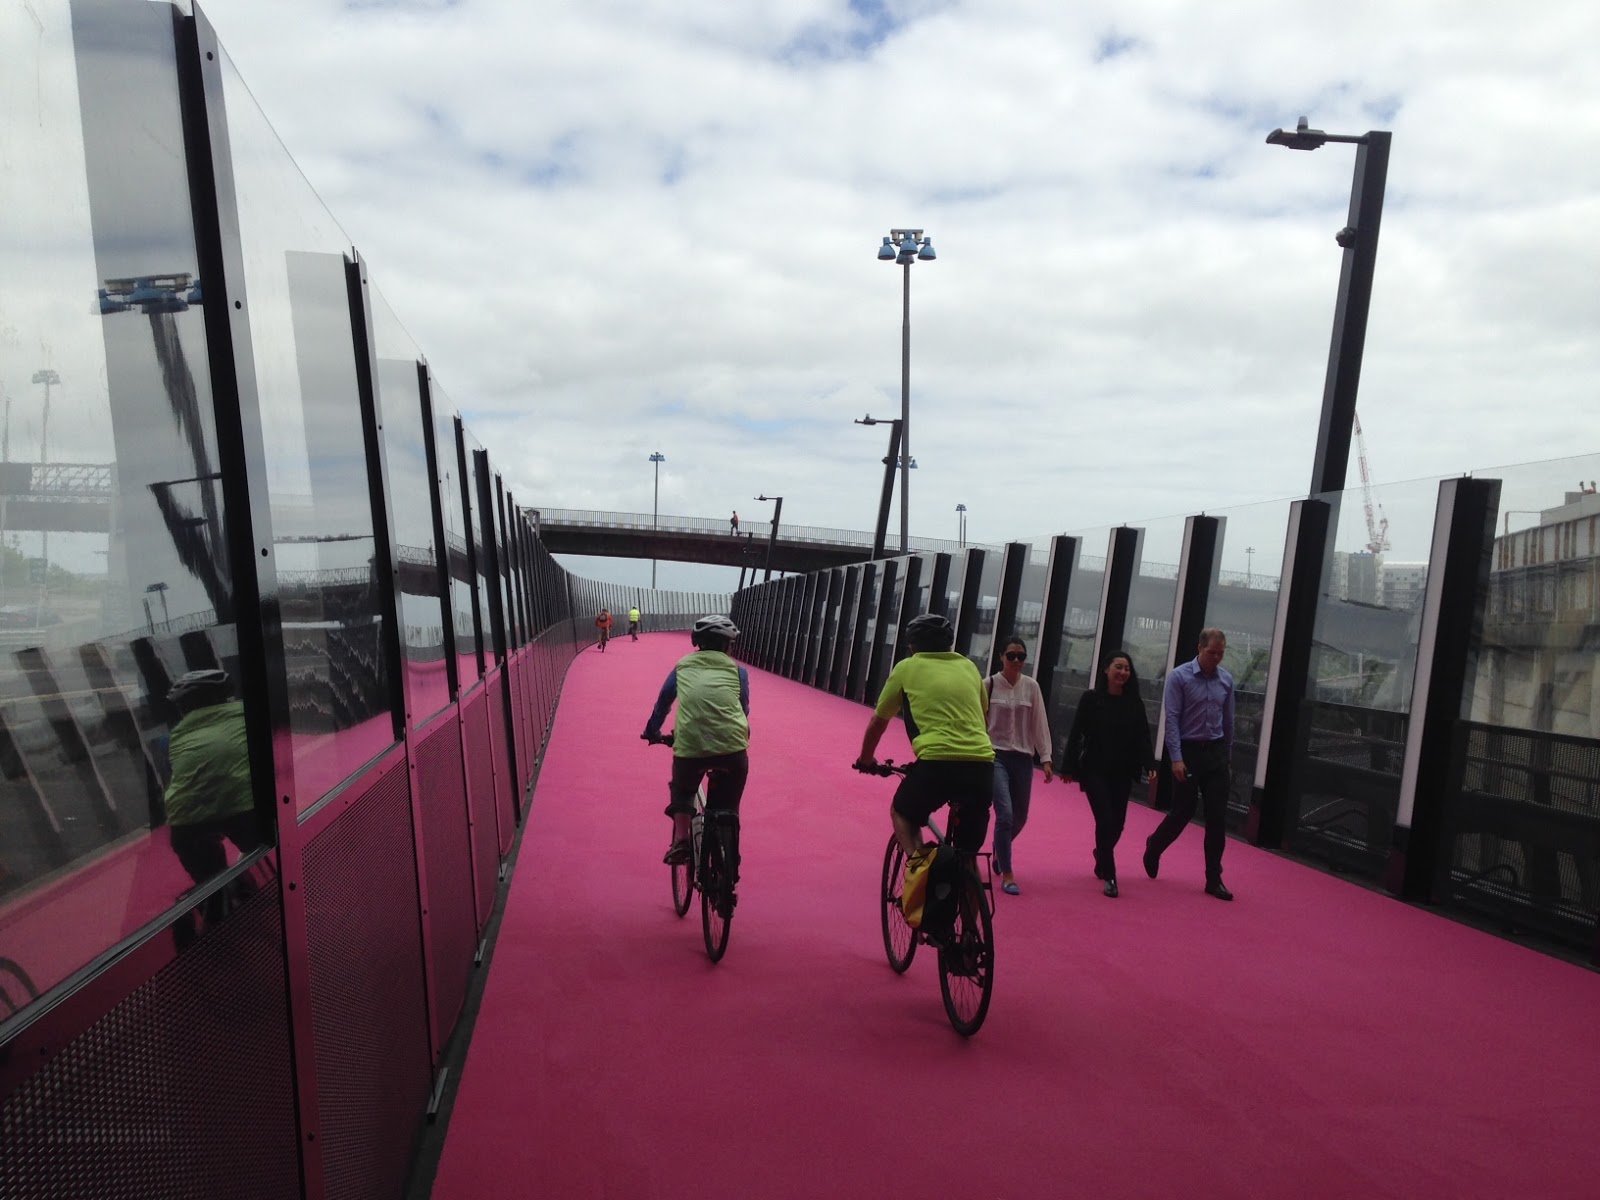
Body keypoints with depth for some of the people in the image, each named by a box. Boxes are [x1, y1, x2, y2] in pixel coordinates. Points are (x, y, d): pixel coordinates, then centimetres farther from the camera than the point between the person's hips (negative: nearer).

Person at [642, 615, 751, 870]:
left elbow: (662, 703, 30)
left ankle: (680, 841, 10)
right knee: (727, 808, 20)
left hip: (689, 746, 0)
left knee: (682, 791, 30)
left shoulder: (683, 667, 18)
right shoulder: (737, 670, 16)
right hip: (732, 747, 0)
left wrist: (652, 732, 47)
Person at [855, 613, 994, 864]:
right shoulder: (968, 667, 21)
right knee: (967, 854, 20)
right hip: (982, 764, 3)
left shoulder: (907, 667, 13)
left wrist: (865, 759, 38)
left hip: (937, 761, -3)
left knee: (902, 813, 25)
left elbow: (878, 721, 21)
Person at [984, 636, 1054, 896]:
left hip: (1023, 757, 3)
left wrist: (1046, 758, 0)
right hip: (995, 755, -3)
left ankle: (999, 849, 44)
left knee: (1020, 817, 12)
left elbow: (1039, 723, 3)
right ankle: (1006, 874, -1)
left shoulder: (1031, 686, 0)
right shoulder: (989, 684, -6)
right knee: (1005, 814, -14)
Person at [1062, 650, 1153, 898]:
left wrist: (1149, 766, -13)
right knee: (1105, 820, -10)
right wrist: (1068, 767, -7)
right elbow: (1076, 734, -5)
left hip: (1122, 773, 3)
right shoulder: (1091, 698, -5)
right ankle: (1109, 876, 1)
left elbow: (1143, 736, 0)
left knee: (1118, 822, 9)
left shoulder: (1134, 703, 3)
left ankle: (1101, 856, 39)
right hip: (1094, 770, -3)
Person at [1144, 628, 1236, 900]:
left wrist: (1227, 756, 16)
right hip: (1188, 752, -4)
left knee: (1217, 817, 1)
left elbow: (1228, 721, 13)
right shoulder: (1179, 676, -9)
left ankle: (1214, 880, 10)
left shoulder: (1226, 680, 5)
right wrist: (1176, 758, -17)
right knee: (1183, 812, 4)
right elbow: (1172, 719, -12)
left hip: (1216, 752, 4)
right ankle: (1154, 847, 33)